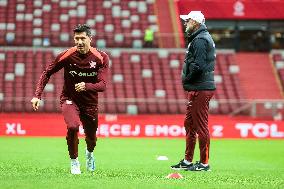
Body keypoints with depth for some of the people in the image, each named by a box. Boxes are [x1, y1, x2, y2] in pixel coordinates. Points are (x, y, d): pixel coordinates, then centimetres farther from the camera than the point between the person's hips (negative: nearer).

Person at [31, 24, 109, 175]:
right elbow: (47, 73, -3)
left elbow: (102, 85, -19)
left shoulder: (101, 58, -13)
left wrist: (86, 86, -39)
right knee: (73, 126, -29)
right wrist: (37, 95, -12)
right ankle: (74, 161, -5)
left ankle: (89, 153, 52)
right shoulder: (67, 56, -15)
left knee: (91, 138, 12)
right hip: (69, 99, -2)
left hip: (90, 102, 2)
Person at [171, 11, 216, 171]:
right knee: (189, 124, 17)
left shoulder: (200, 40, -15)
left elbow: (198, 66, -24)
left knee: (201, 126, -6)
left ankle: (204, 163, -1)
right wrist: (188, 81, 12)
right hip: (197, 89, 11)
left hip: (200, 90, -11)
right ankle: (188, 161, 24)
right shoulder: (203, 38, 19)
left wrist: (186, 79, -11)